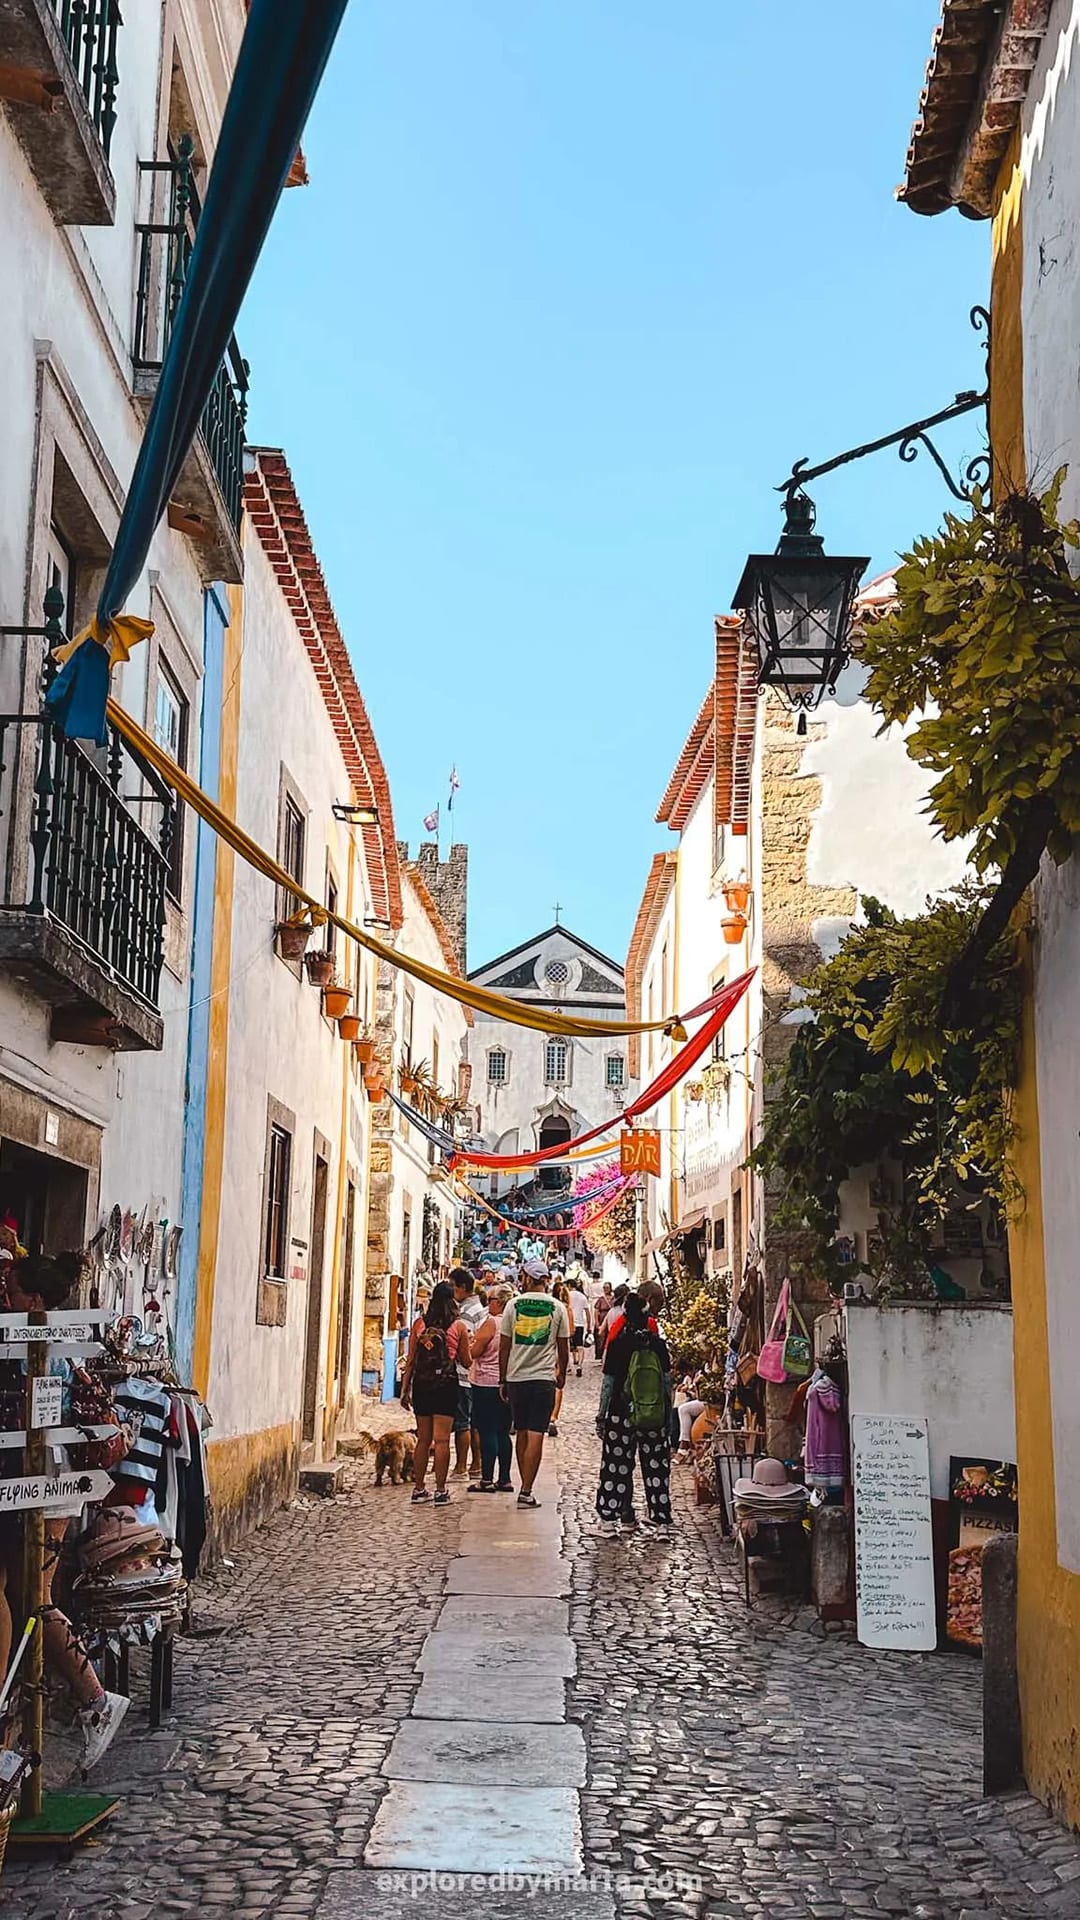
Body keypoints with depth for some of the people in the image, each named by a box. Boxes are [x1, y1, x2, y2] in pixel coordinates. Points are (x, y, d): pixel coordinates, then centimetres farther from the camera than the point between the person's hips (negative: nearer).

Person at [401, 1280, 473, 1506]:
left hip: (421, 1384, 3)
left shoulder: (419, 1323, 4)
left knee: (423, 1439, 11)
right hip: (446, 1384, -3)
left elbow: (410, 1360, 5)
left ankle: (418, 1489, 15)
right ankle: (440, 1491, 0)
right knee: (442, 1440, -1)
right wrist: (467, 1347, 25)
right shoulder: (458, 1326, -1)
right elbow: (467, 1362, 5)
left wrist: (405, 1389, 10)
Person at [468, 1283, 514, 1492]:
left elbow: (474, 1352, -12)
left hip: (487, 1383, -7)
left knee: (487, 1432, -2)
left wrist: (474, 1338, 7)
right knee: (502, 1432, 12)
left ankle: (487, 1479, -1)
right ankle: (504, 1479, 14)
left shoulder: (491, 1322, -14)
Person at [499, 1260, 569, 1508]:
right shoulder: (557, 1307, -1)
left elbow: (504, 1346, 2)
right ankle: (526, 1492, -10)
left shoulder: (513, 1305, 0)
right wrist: (562, 1374, 22)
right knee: (536, 1435, -4)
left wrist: (502, 1379, 12)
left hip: (516, 1377, 2)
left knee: (521, 1433, 15)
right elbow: (563, 1347, 6)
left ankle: (525, 1486, 23)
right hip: (544, 1378, -2)